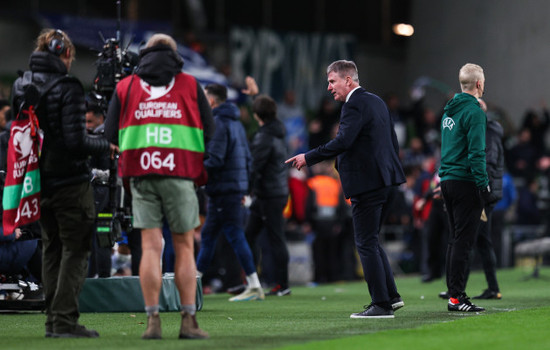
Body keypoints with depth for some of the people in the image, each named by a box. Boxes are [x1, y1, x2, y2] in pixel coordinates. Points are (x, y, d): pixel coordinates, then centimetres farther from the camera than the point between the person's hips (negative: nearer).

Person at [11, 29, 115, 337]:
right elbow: (76, 141, -19)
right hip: (70, 181, -7)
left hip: (39, 181, 7)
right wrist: (107, 146, -4)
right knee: (75, 250, 0)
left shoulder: (21, 87, 4)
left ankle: (53, 319, 18)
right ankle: (65, 320, -3)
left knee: (51, 250, 16)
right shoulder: (67, 89, -16)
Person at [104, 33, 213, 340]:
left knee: (151, 247, 2)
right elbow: (210, 131, 7)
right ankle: (189, 320, 1)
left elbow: (111, 134, 10)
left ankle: (153, 319, -3)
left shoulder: (125, 86, 12)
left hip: (141, 174, 1)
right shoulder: (190, 85, 9)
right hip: (180, 174, -1)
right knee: (184, 247, 4)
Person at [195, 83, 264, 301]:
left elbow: (215, 160, -21)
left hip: (223, 190, -9)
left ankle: (254, 286, -6)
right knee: (208, 235, 12)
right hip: (237, 187, 9)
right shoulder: (236, 123, 18)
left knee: (235, 236, -7)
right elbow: (247, 159, 20)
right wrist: (243, 189, 22)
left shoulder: (217, 123, -12)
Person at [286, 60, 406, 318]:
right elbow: (393, 143, 21)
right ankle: (391, 296, 17)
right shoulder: (376, 101, 17)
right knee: (371, 241, 17)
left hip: (367, 182, -10)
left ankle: (381, 304, -5)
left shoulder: (355, 105, -14)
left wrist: (308, 158, -21)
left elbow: (342, 142, -26)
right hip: (385, 179, 10)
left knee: (366, 243, -5)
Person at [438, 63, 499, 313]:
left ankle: (453, 292, 15)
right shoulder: (474, 111, -12)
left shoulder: (449, 110, 15)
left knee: (455, 239, 13)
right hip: (466, 181, -9)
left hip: (447, 180, 9)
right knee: (463, 240, -8)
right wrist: (484, 185, -16)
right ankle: (456, 297, -10)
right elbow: (476, 152, -18)